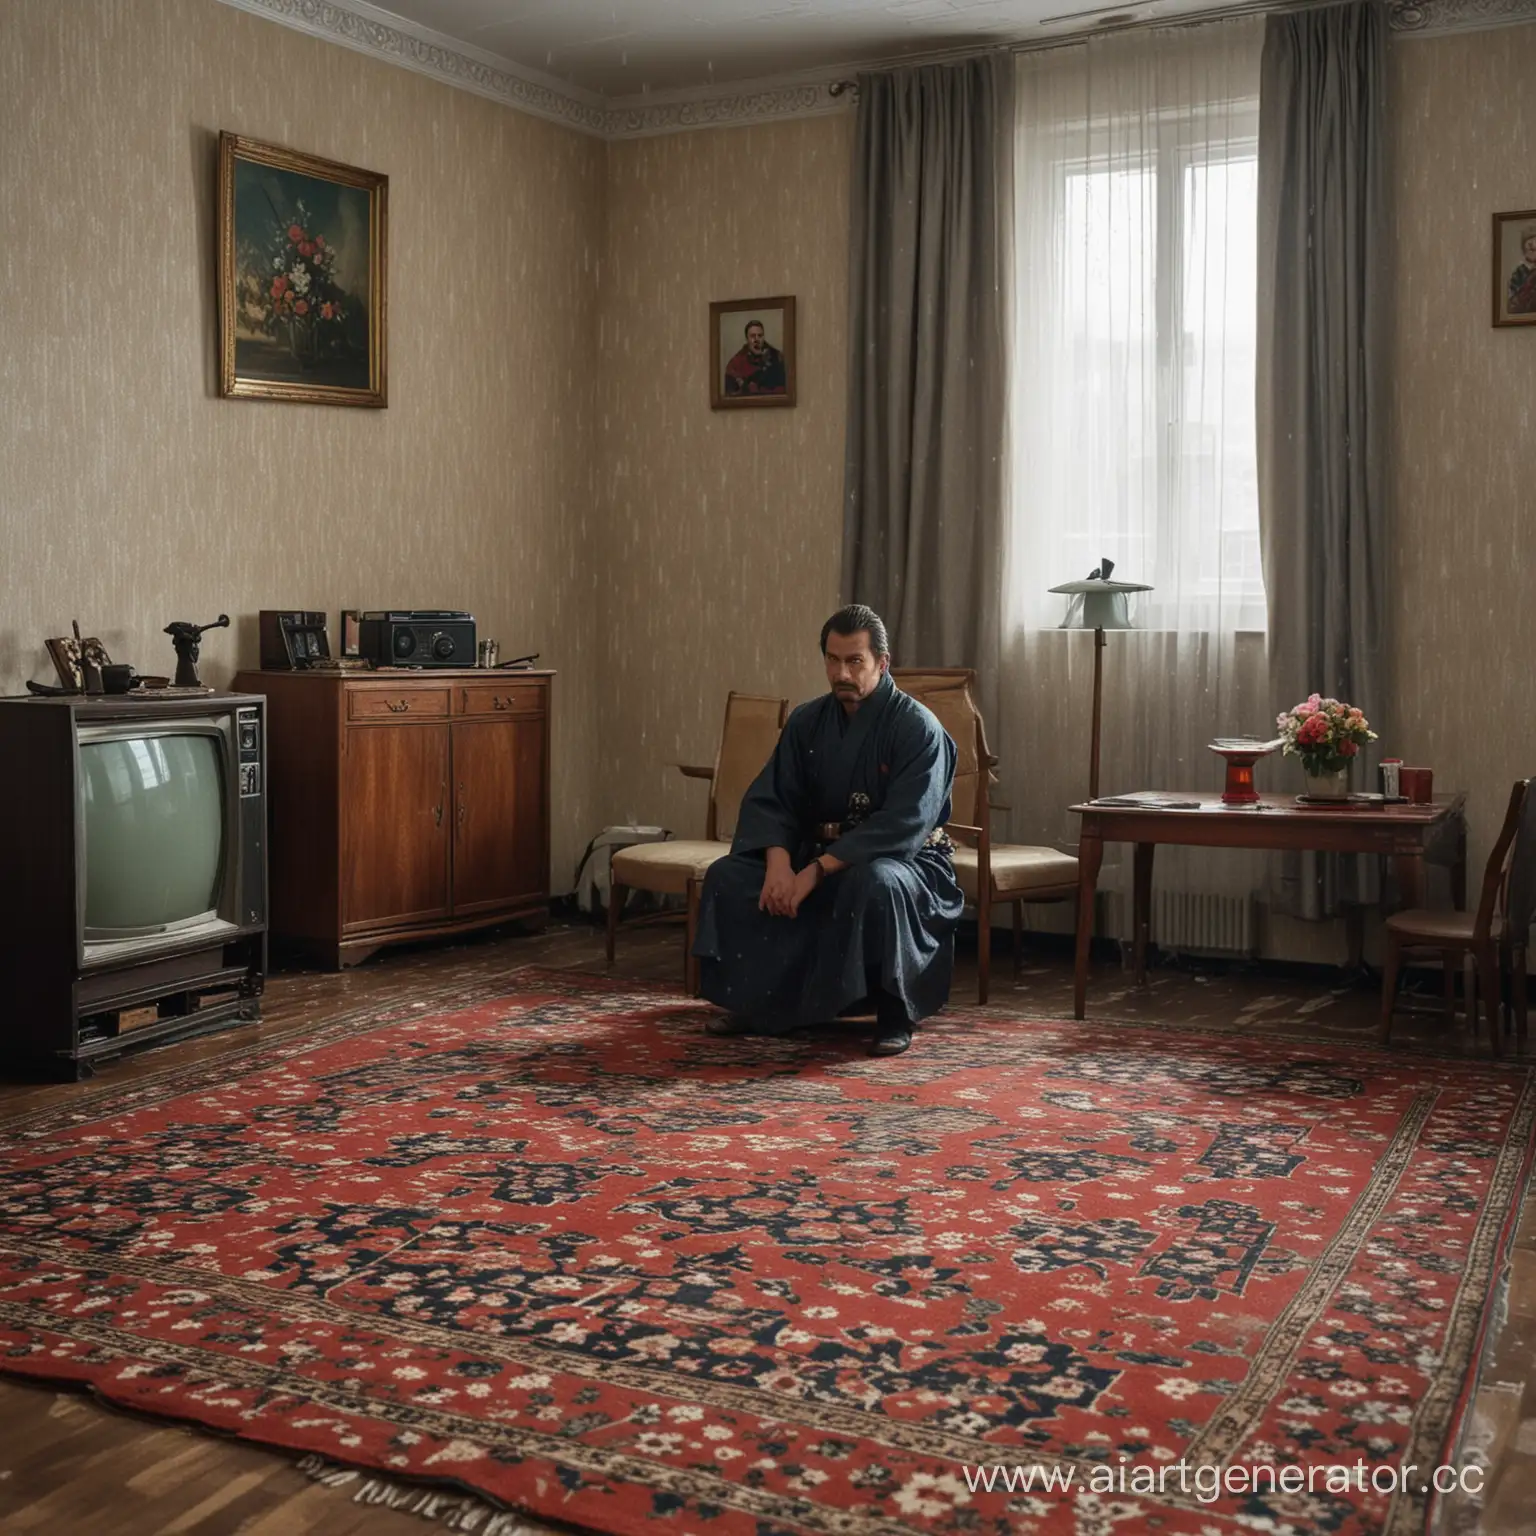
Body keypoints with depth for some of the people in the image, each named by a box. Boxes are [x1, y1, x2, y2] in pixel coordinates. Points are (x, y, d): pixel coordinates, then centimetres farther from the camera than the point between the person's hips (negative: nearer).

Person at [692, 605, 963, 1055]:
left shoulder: (918, 728, -15)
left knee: (874, 882, -41)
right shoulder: (808, 722, 2)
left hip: (901, 861, -5)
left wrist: (816, 872, -30)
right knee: (727, 875, -14)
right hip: (820, 855, 6)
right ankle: (756, 1002, 1)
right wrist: (780, 863, -24)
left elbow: (902, 826, -25)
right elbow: (770, 799, -2)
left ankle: (894, 1014, -20)